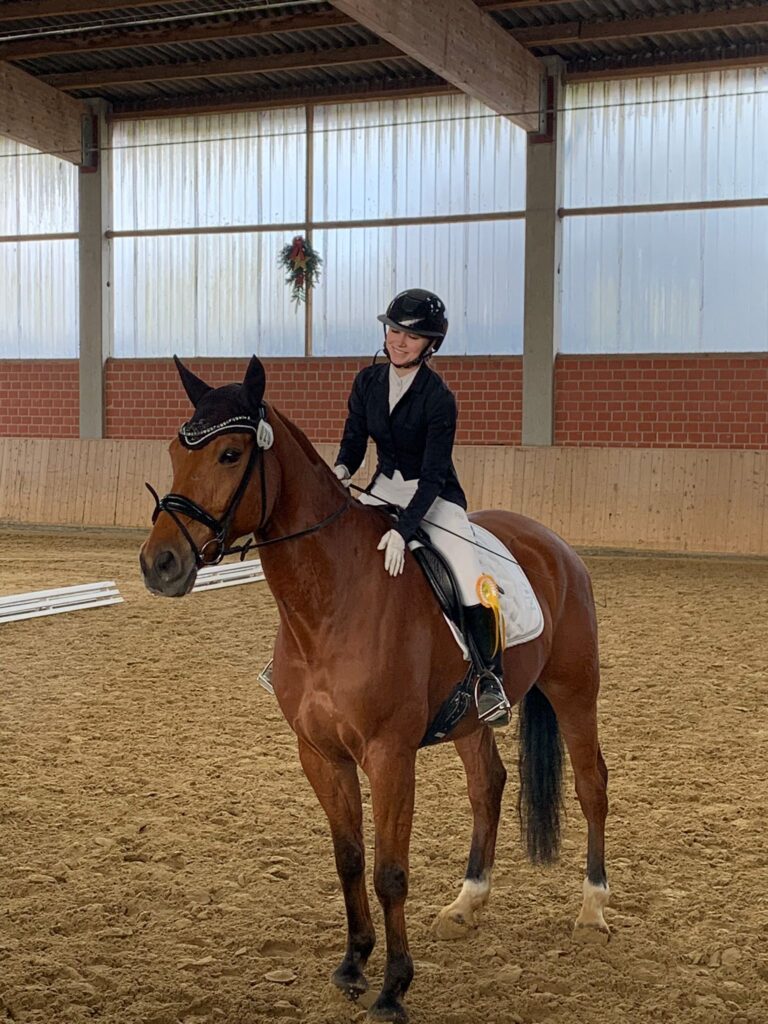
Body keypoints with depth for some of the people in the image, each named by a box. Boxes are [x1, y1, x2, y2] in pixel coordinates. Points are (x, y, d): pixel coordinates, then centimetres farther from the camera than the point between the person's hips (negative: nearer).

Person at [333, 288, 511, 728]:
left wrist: (403, 531, -35)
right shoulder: (368, 381, -3)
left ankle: (490, 676, -14)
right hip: (383, 489, 6)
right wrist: (341, 470, -20)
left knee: (469, 575, -26)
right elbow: (354, 440, 4)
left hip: (434, 497, -6)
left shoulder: (438, 397, -20)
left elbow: (433, 475, -23)